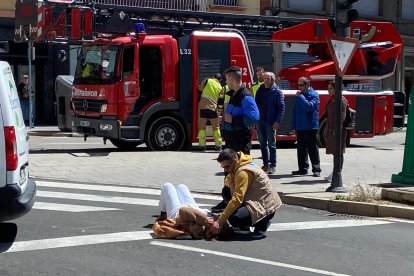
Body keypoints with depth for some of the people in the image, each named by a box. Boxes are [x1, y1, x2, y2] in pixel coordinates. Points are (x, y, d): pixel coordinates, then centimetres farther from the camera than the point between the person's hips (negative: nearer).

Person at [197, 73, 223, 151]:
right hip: (213, 108, 1)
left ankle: (202, 145, 3)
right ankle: (218, 145, 12)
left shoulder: (207, 81, 2)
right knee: (216, 127, 12)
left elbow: (200, 88, 10)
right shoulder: (220, 87, 8)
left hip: (203, 107, -1)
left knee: (202, 127, 6)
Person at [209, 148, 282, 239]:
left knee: (234, 219, -29)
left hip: (266, 207, -10)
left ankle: (262, 223, -2)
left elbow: (237, 199, -29)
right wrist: (230, 178, -18)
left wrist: (220, 221, -30)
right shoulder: (238, 167, 6)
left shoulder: (244, 172, -23)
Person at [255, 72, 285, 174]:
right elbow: (256, 104, 14)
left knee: (271, 144, 0)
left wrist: (277, 121, -17)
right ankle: (266, 164, 19)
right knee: (263, 144, 10)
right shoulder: (260, 90, 11)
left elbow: (281, 107, -10)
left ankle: (273, 165, 6)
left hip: (270, 122, -5)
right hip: (260, 121, 5)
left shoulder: (277, 92, -5)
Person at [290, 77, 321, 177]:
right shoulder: (299, 95, 13)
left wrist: (300, 97, -19)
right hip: (300, 127, 7)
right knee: (301, 149, 11)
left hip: (310, 127, -6)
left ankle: (316, 169, 2)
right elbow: (295, 111, 16)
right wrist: (293, 126, 12)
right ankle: (303, 169, 18)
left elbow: (310, 106, -24)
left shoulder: (314, 94, -7)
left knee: (313, 149, -2)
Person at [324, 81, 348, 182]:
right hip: (331, 130, 9)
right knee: (335, 152, 13)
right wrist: (327, 130, 22)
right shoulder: (332, 100, 17)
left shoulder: (340, 100, -13)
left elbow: (342, 116, -20)